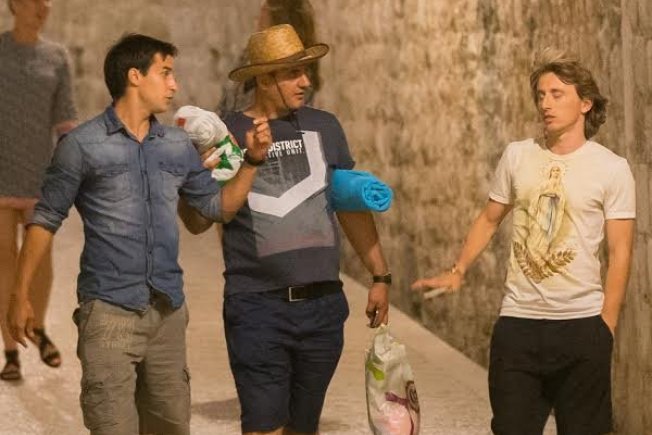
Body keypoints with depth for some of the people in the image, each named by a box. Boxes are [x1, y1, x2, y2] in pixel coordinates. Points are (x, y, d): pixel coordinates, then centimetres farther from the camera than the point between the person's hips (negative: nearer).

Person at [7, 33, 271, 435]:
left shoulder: (178, 146, 9)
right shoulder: (83, 145, -6)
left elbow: (219, 207, 15)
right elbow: (46, 220, -1)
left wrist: (252, 161, 0)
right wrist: (21, 295, -3)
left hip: (168, 311, 5)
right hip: (108, 311, -5)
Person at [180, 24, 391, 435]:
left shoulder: (323, 127, 7)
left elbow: (352, 205, 15)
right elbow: (198, 222, 0)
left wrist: (380, 275, 13)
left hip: (323, 306, 3)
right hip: (258, 308, -3)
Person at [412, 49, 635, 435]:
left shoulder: (612, 169, -3)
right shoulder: (517, 156, 6)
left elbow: (620, 251, -3)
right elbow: (490, 219, 18)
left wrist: (607, 323, -6)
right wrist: (458, 272, 9)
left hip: (582, 322, -2)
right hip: (518, 320, 3)